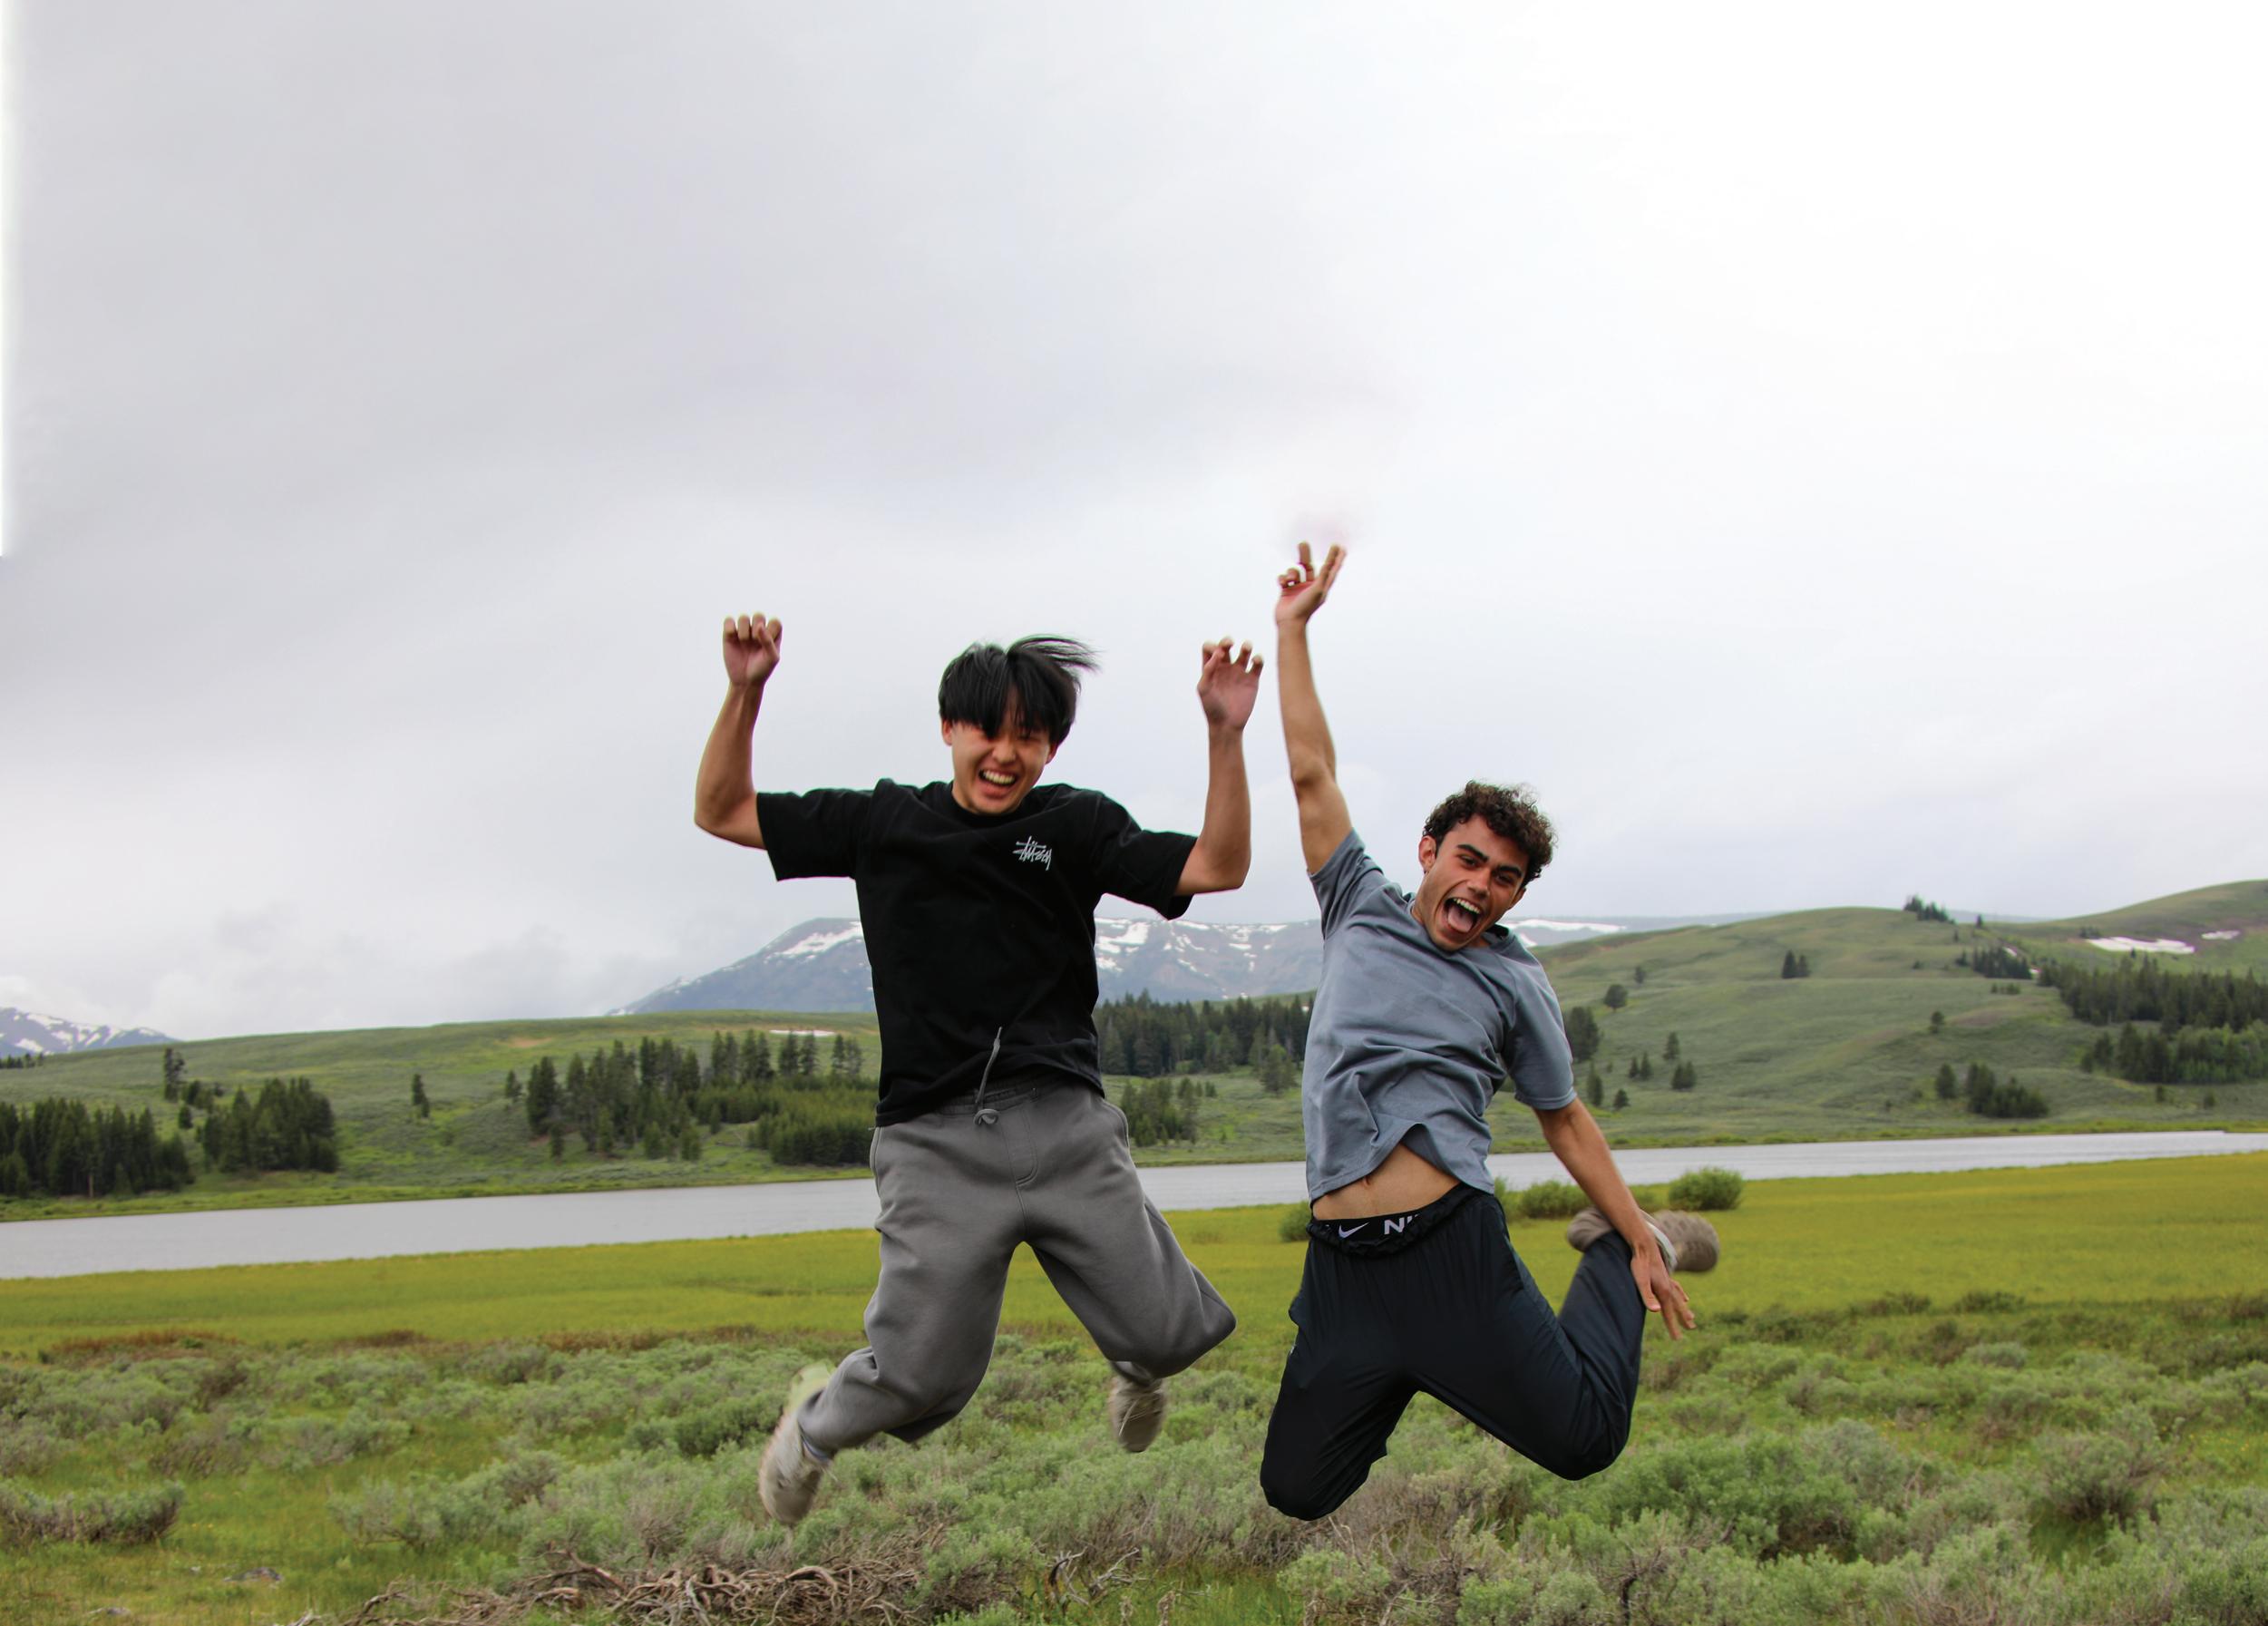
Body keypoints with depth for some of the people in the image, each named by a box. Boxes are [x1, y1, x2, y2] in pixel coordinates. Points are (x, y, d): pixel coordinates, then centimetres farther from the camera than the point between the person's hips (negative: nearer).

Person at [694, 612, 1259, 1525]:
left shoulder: (1077, 828, 6)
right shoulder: (881, 822, 7)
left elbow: (1218, 867, -3)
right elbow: (721, 813, 12)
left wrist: (1223, 734, -13)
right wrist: (744, 693, -2)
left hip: (1067, 1129, 1)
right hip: (937, 1145, -1)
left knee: (1168, 1335, -3)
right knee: (923, 1379, -6)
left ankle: (1137, 1368, 37)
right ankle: (814, 1424, 29)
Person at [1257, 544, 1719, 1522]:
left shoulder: (1513, 984, 7)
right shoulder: (1361, 910, 10)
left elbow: (1565, 1121, 13)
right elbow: (1312, 775, 9)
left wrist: (1641, 1240, 8)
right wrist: (1293, 630, 8)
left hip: (1451, 1247, -2)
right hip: (1343, 1265, 2)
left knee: (1586, 1441, -8)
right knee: (1297, 1491, 1)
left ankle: (1611, 1257, 19)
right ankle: (1399, 1381, 32)